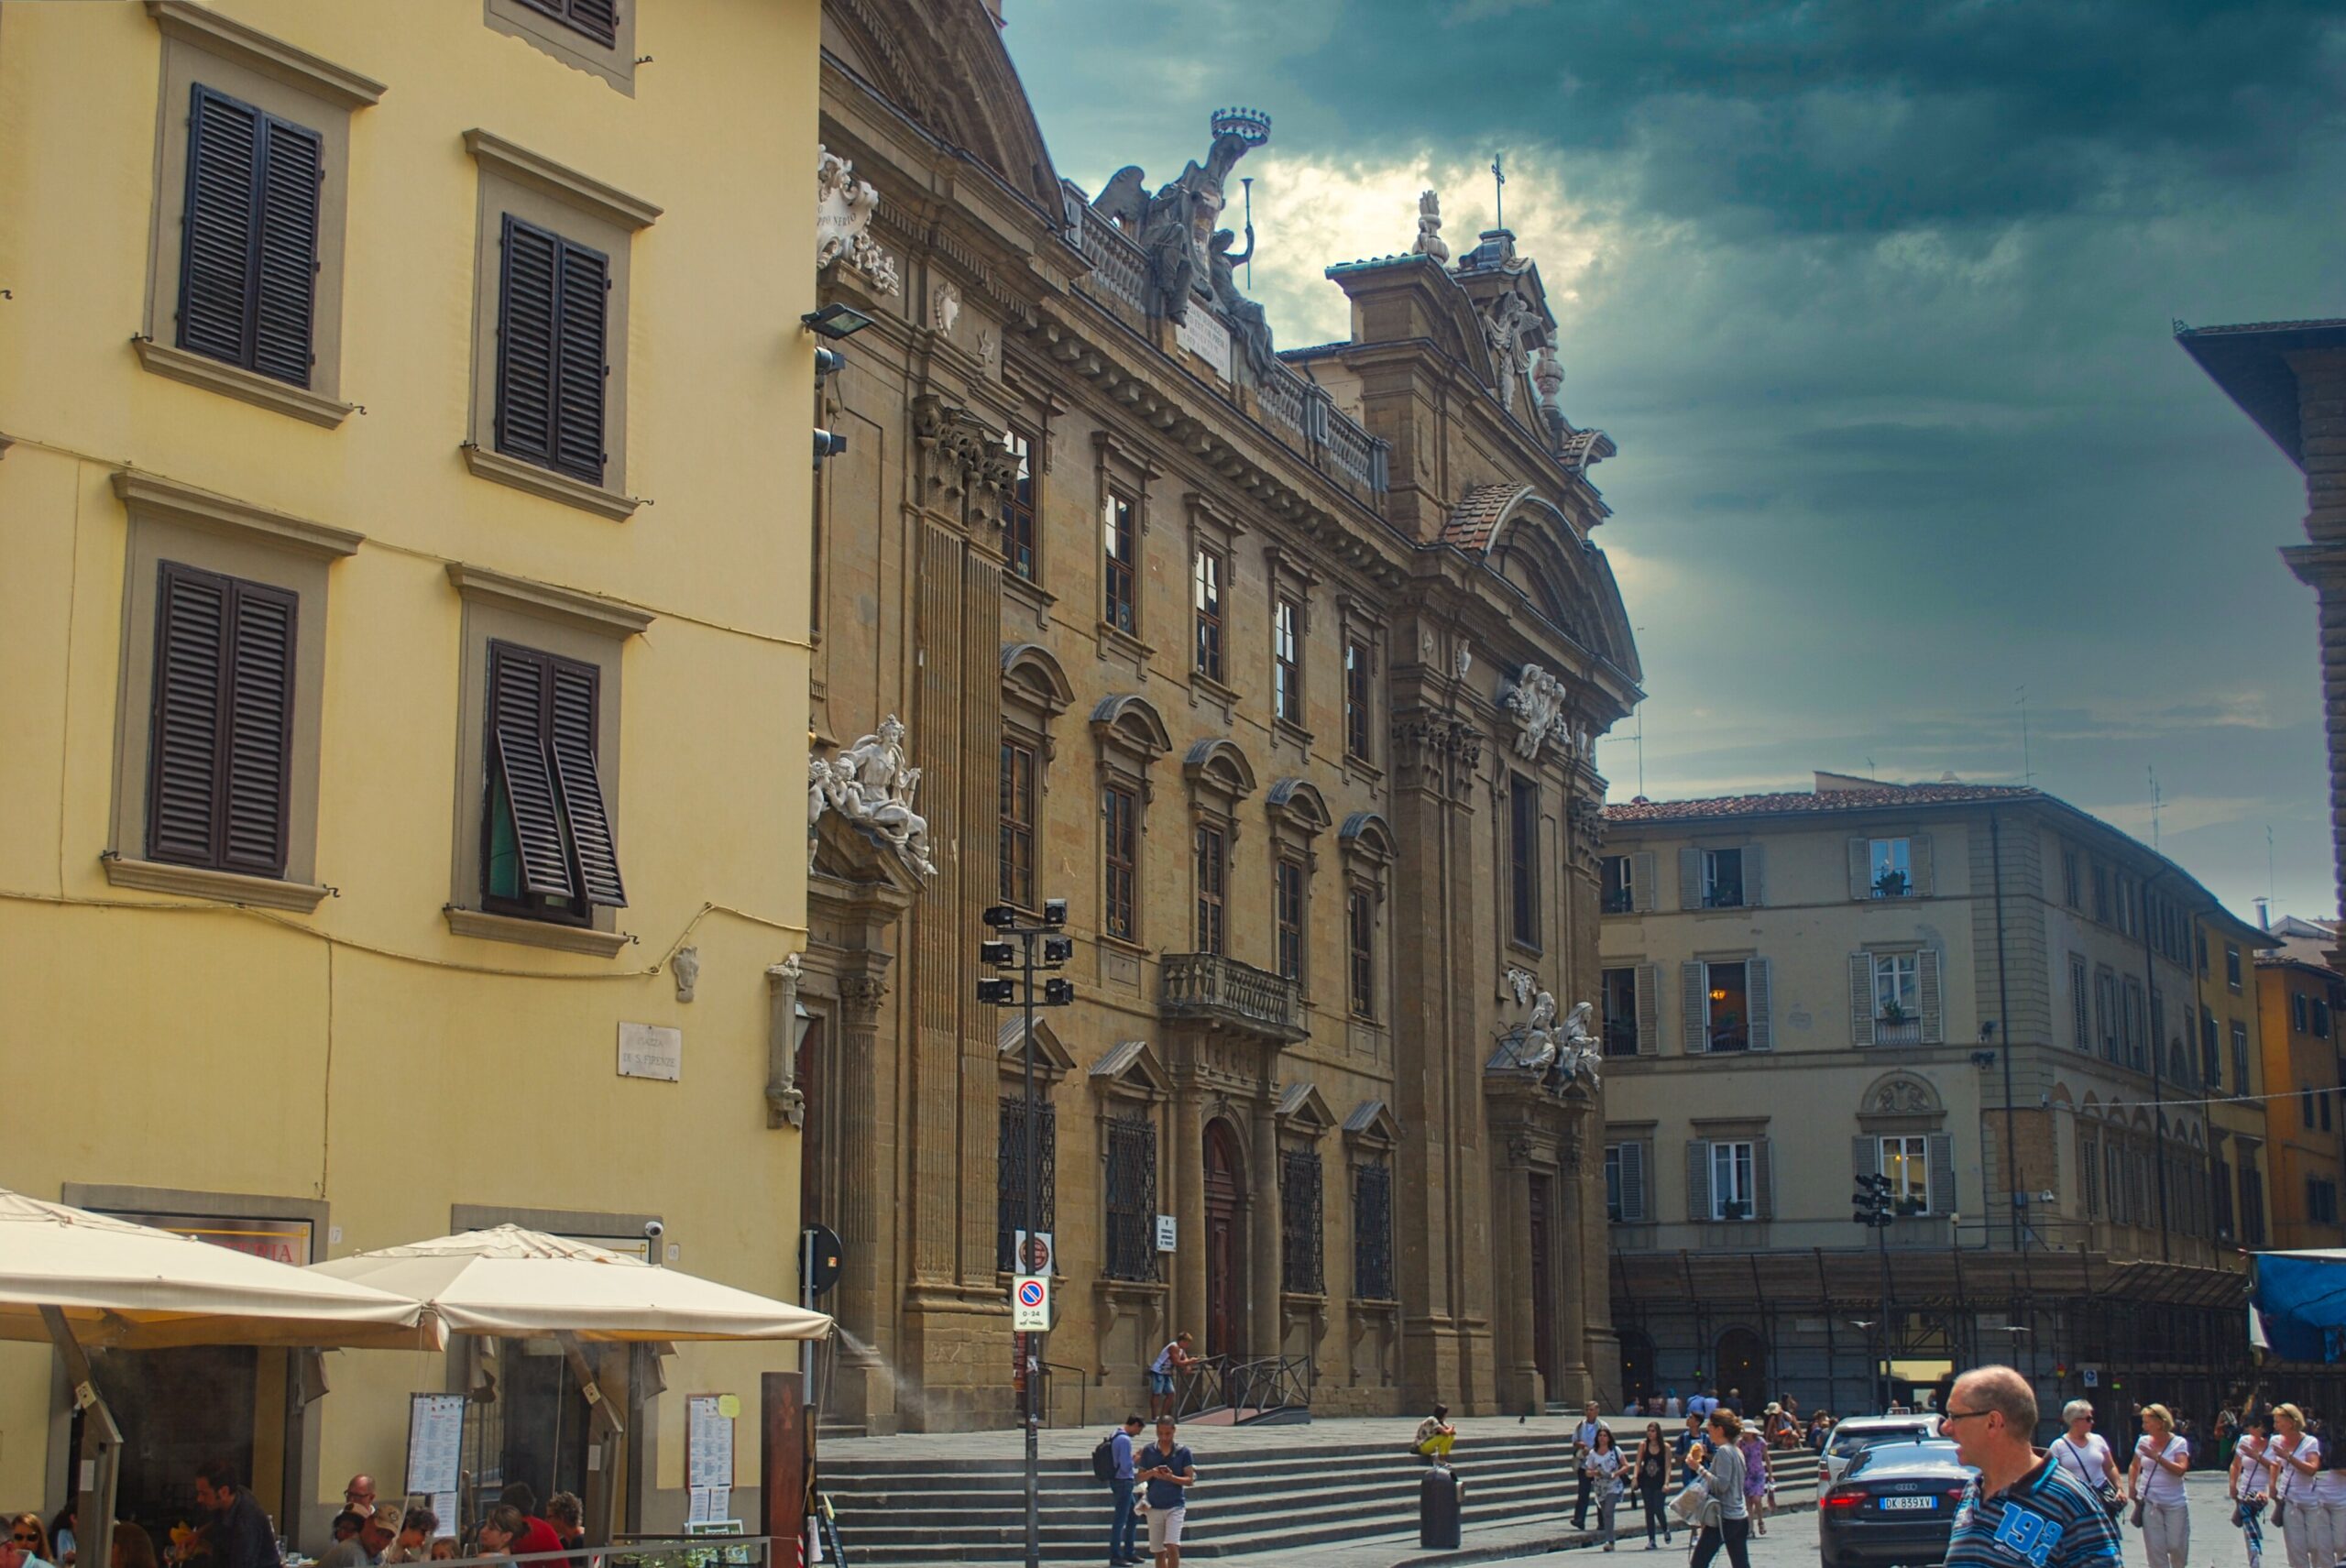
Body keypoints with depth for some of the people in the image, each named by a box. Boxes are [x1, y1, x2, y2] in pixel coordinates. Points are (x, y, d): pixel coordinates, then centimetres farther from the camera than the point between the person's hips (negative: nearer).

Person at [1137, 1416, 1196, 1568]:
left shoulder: (1183, 1452, -2)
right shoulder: (1148, 1451, 3)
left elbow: (1190, 1480, -3)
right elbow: (1140, 1476, 6)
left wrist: (1170, 1477, -19)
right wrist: (1152, 1473, -15)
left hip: (1175, 1506, -3)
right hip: (1154, 1507, 3)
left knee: (1172, 1546, -17)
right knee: (1158, 1551, 7)